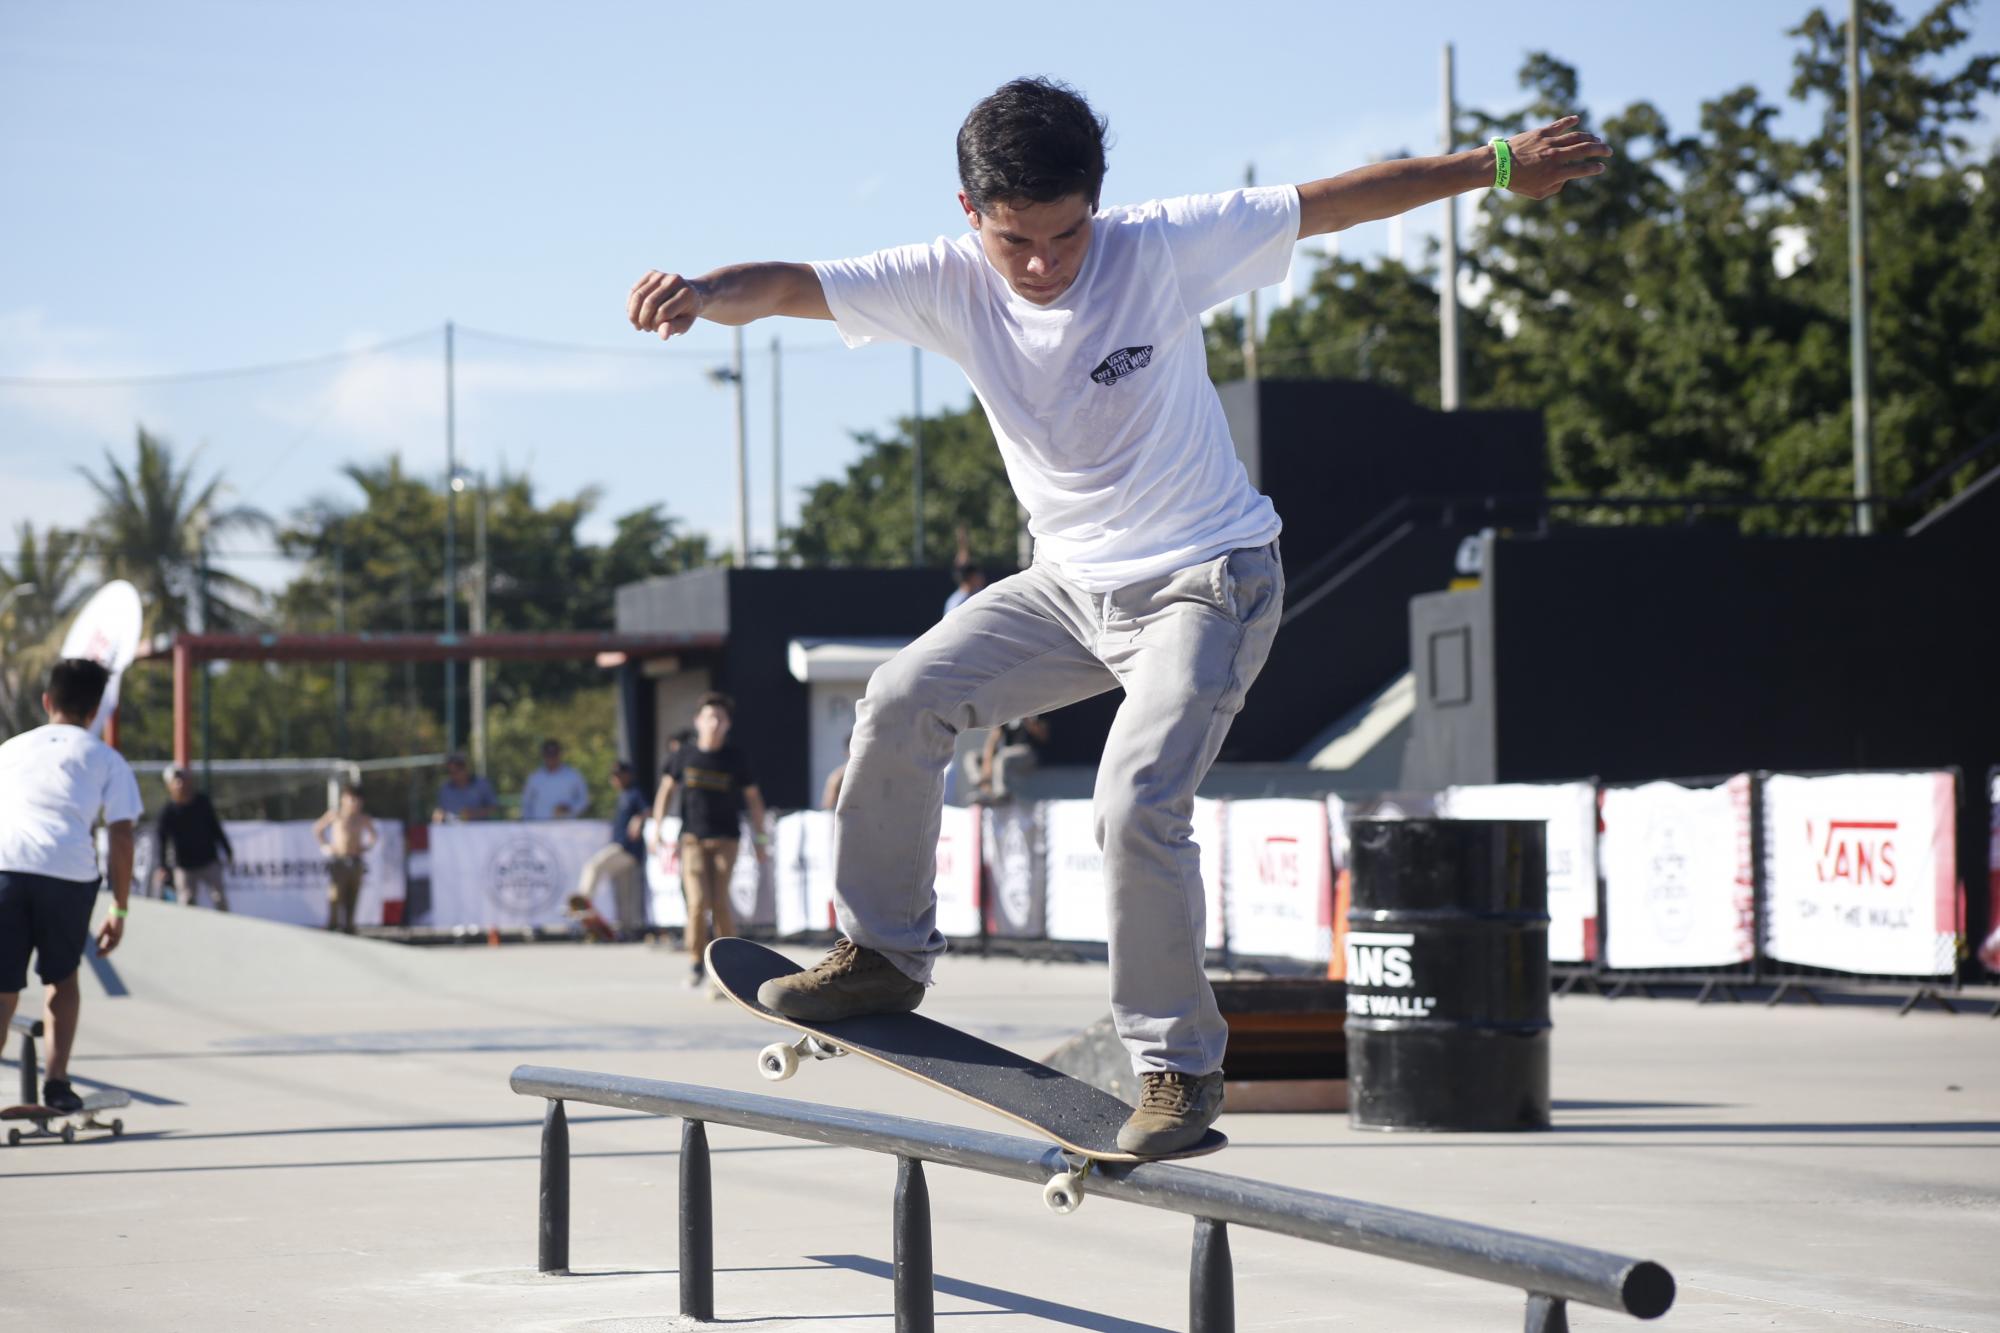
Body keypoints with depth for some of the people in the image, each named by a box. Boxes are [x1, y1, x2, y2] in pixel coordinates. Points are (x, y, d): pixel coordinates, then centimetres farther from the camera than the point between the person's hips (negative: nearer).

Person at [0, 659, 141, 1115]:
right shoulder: (106, 760, 19)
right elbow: (121, 838, 11)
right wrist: (119, 910, 16)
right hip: (69, 869, -1)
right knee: (62, 976, 23)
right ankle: (56, 1083, 17)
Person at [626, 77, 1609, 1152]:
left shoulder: (1163, 247, -20)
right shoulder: (949, 285, -12)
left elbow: (1341, 200, -12)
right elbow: (788, 288, -22)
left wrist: (1499, 164, -7)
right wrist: (701, 293, -45)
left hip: (1206, 582, -5)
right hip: (1072, 584, 5)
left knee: (1137, 805, -22)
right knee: (904, 702, -6)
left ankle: (1179, 1069, -8)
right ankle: (885, 955, 13)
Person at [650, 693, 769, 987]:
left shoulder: (735, 759, 3)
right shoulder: (684, 756, 4)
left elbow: (753, 798, 10)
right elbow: (666, 791, 15)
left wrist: (760, 839, 9)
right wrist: (657, 828, 7)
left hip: (726, 838, 0)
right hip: (692, 838, 0)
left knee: (720, 901, -8)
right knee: (698, 900, -12)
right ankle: (696, 962, 2)